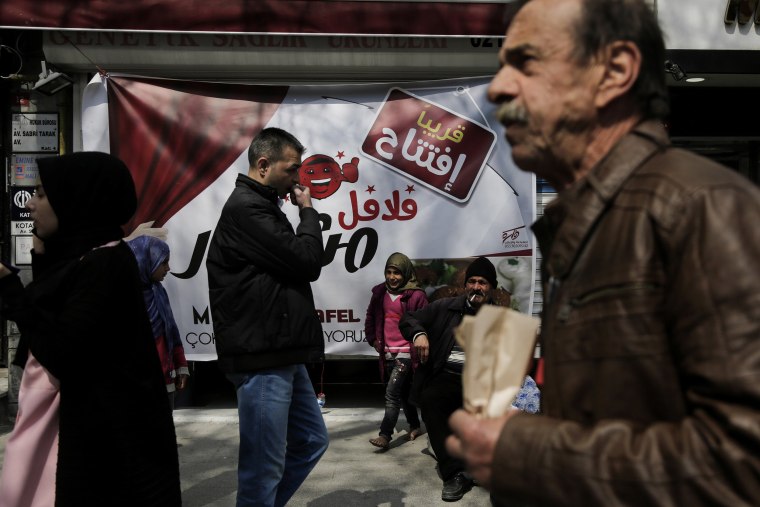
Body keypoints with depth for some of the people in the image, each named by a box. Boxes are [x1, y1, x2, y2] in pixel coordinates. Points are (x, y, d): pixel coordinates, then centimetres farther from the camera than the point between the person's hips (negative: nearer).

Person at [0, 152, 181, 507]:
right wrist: (40, 260, 8)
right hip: (79, 423, 9)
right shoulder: (78, 256, 8)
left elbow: (62, 355, -24)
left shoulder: (106, 263, -19)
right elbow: (45, 336, 13)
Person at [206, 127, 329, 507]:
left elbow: (297, 266, 22)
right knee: (263, 467, 0)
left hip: (282, 354, 11)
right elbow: (307, 263, -17)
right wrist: (308, 212, -4)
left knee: (311, 441, 18)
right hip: (262, 359, -10)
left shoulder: (262, 208, 19)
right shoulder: (246, 209, -14)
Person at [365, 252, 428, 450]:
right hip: (387, 353, 6)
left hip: (406, 353, -6)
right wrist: (373, 339, 13)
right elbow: (370, 317, 19)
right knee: (403, 392, 18)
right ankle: (414, 426, 33)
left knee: (391, 393, -13)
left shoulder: (416, 295, -12)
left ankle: (385, 435, -9)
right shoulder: (380, 293, 5)